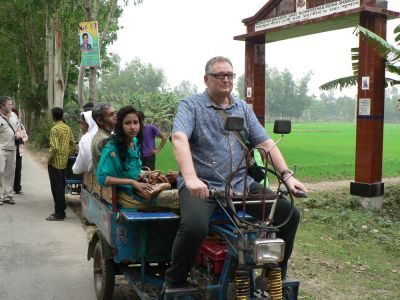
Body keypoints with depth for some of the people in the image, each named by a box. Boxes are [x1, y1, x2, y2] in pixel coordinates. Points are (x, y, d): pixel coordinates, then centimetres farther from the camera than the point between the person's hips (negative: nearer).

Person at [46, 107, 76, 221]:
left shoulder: (55, 129, -15)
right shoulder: (68, 128, 8)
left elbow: (54, 147, -23)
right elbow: (73, 144, 10)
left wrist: (49, 159, -11)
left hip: (55, 162, -8)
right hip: (64, 162, 8)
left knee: (56, 188, -3)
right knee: (61, 187, 15)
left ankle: (59, 214, 0)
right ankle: (61, 210, 22)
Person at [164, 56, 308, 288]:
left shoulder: (243, 108, 16)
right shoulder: (191, 106, 0)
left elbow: (266, 143, 10)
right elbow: (179, 139, -18)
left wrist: (287, 175, -5)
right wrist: (190, 178, -34)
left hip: (241, 184, 5)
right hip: (202, 185, -5)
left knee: (290, 215, -9)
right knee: (194, 226, -34)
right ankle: (174, 283, -6)